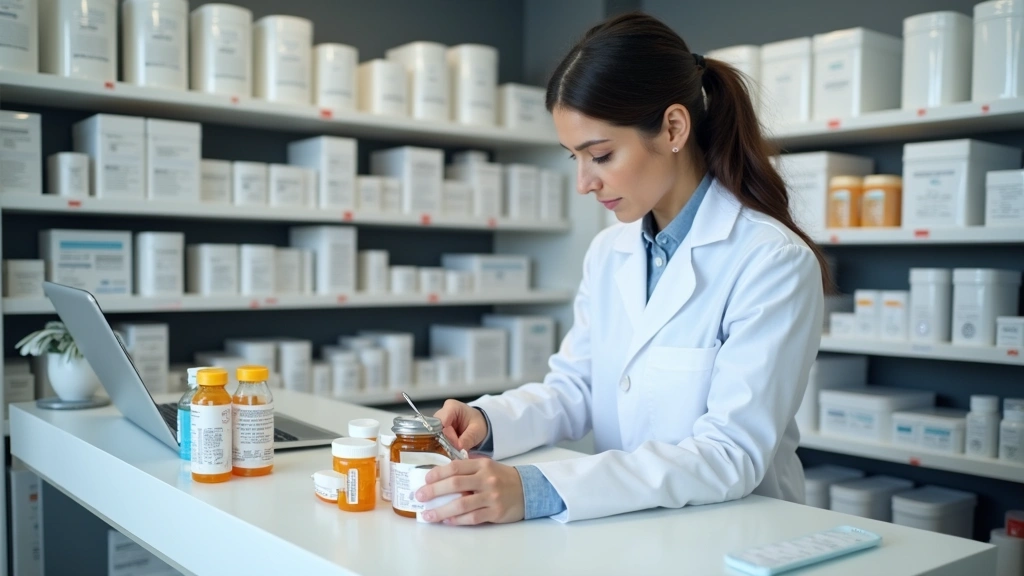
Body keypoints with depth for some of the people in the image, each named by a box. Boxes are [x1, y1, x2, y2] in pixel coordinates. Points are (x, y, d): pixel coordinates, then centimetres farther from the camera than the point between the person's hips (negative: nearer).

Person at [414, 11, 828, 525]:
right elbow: (574, 387, 9)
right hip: (623, 530, 4)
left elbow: (732, 455, -21)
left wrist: (538, 491, -30)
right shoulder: (608, 253, 5)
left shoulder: (773, 263, -15)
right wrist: (488, 421, -12)